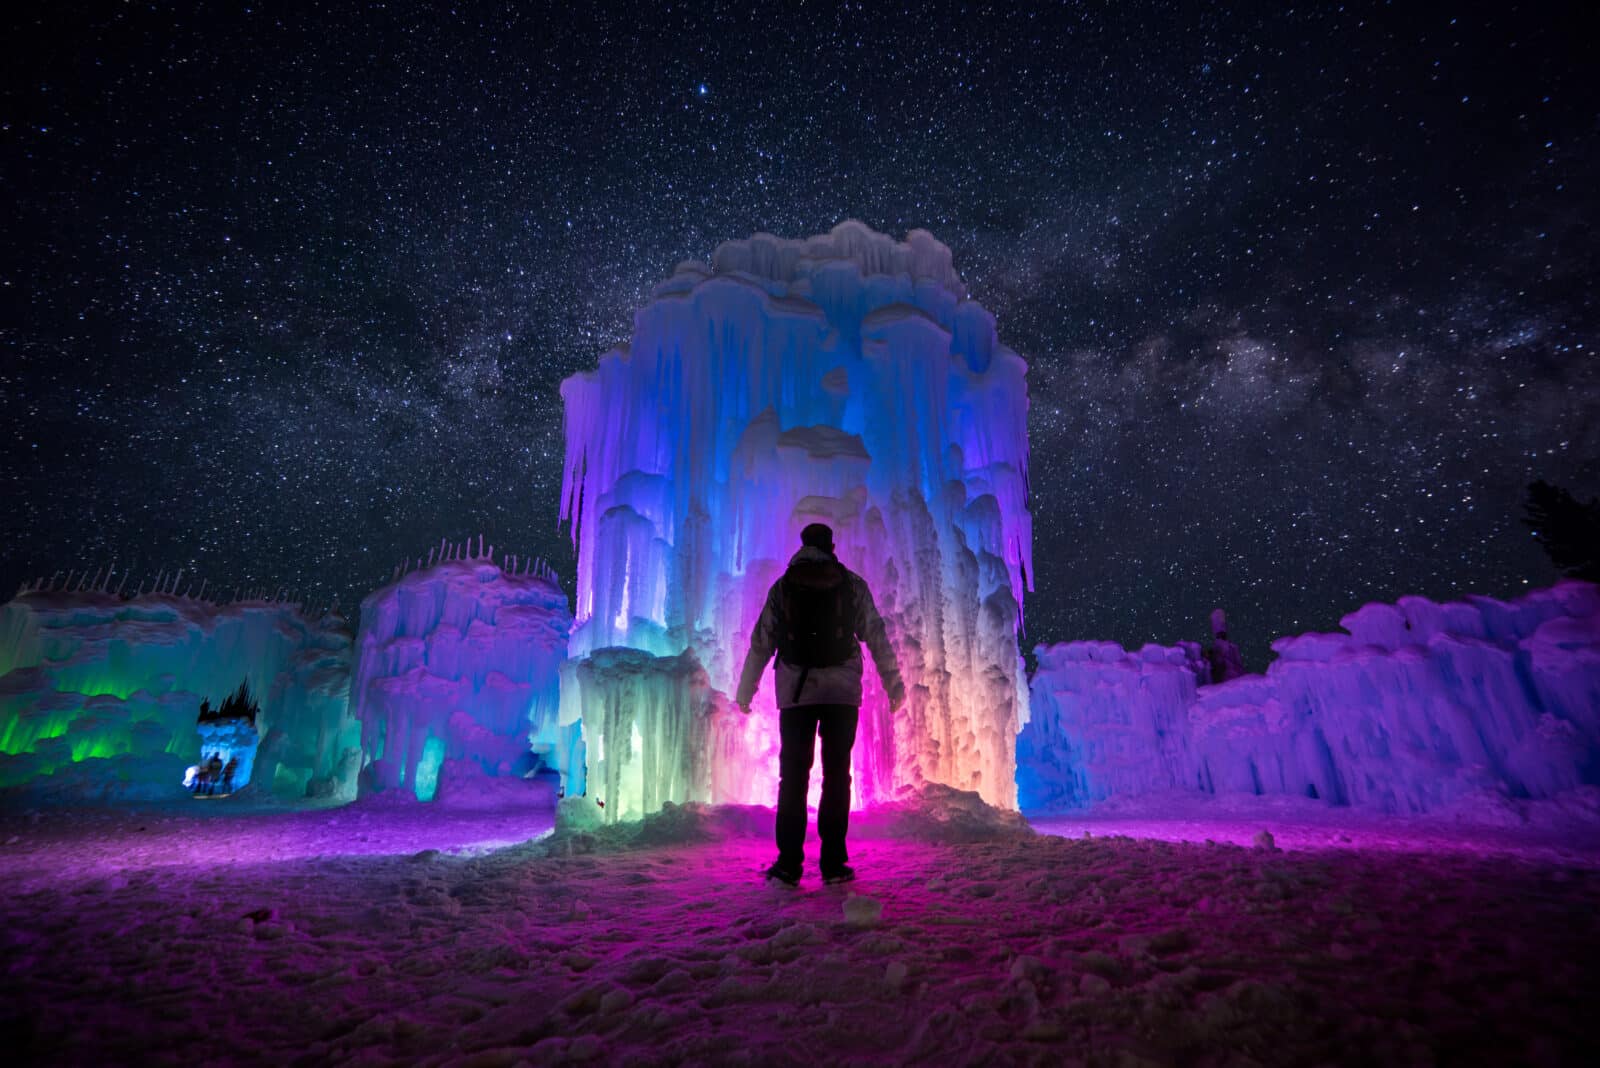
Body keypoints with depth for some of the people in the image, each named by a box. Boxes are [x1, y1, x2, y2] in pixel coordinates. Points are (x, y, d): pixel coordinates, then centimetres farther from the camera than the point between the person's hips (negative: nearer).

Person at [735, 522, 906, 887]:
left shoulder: (782, 587, 8)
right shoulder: (852, 584, 6)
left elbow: (760, 643, 8)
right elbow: (877, 636, 5)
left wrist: (744, 692, 16)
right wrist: (893, 685, 11)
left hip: (795, 692, 1)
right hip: (842, 691, 0)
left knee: (792, 776, 6)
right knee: (836, 775, 5)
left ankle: (789, 863, 6)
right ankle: (833, 863, 7)